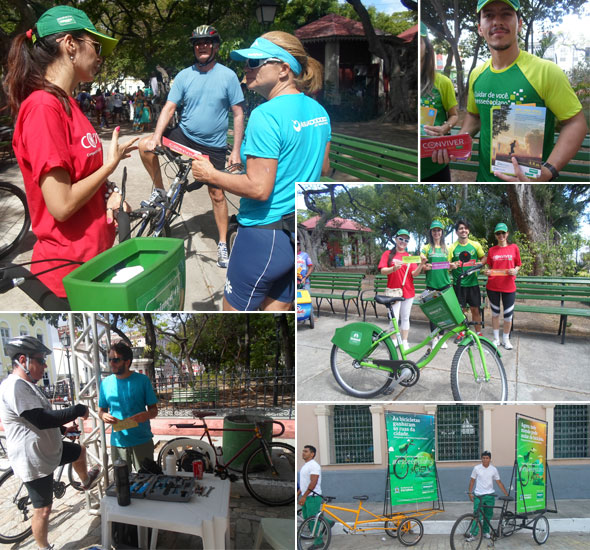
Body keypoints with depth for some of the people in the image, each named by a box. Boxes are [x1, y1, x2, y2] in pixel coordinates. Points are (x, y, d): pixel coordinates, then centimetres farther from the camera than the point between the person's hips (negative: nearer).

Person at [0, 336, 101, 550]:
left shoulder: (25, 385, 8)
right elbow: (42, 420, -33)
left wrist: (62, 429, 19)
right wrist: (78, 410, -24)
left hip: (48, 450, 10)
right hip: (34, 461, -10)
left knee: (79, 452, 29)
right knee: (43, 509, 3)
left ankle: (86, 482, 55)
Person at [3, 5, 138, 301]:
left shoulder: (68, 105, 7)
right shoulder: (43, 107, -19)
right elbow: (61, 205, -23)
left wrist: (105, 193, -3)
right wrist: (111, 164, -10)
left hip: (94, 255, 8)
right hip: (68, 273, -8)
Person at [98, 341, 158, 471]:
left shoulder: (142, 380, -5)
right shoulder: (106, 383, 3)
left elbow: (154, 410, -1)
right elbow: (101, 411, 11)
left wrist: (145, 415, -24)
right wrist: (104, 416, -12)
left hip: (142, 441, -2)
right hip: (118, 441, 2)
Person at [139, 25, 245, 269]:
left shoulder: (228, 76, -7)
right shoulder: (184, 75, -2)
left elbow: (238, 114, -6)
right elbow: (169, 108, -7)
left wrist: (236, 151, -12)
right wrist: (156, 136, -23)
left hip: (213, 145, -2)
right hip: (184, 135, 2)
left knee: (217, 195, 3)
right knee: (145, 146, -17)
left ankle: (222, 243, 18)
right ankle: (159, 190, 5)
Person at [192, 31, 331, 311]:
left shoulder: (266, 115, -20)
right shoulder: (318, 111, 6)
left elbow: (259, 189, -23)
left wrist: (210, 175, -11)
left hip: (265, 234, -8)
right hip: (304, 235, 8)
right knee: (277, 309, 20)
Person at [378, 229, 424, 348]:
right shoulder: (388, 254, 3)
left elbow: (414, 273, 0)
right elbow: (383, 271, -7)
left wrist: (421, 264, -19)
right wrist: (394, 268, -26)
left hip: (408, 291, 3)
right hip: (394, 290, -3)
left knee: (405, 317, 9)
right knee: (394, 318, -5)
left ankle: (404, 342, 17)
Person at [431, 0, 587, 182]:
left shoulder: (546, 71, -14)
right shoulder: (476, 74, 3)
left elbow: (576, 123, -14)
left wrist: (548, 171, -29)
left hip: (530, 178, -5)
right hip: (485, 176, 5)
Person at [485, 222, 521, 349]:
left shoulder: (514, 248, 3)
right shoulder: (492, 250, 5)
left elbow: (518, 265, 10)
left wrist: (515, 270, -11)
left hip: (508, 286, -1)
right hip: (493, 286, 1)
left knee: (508, 314, 2)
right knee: (495, 312, 11)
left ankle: (506, 339, 20)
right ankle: (496, 338, 23)